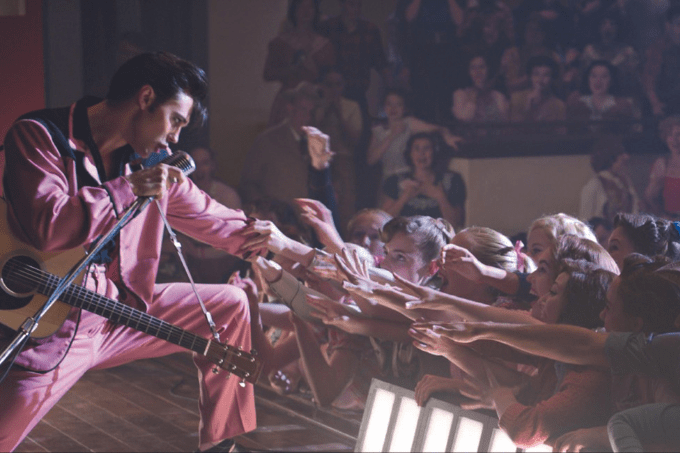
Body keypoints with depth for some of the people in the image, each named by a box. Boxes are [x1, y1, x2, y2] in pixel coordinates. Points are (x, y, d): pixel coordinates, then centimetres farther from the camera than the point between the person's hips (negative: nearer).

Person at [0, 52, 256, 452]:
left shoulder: (149, 161, 8)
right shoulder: (39, 136, -12)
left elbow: (206, 216, 18)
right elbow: (47, 228, -27)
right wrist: (131, 189, -24)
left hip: (121, 308, 7)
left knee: (230, 305, 9)